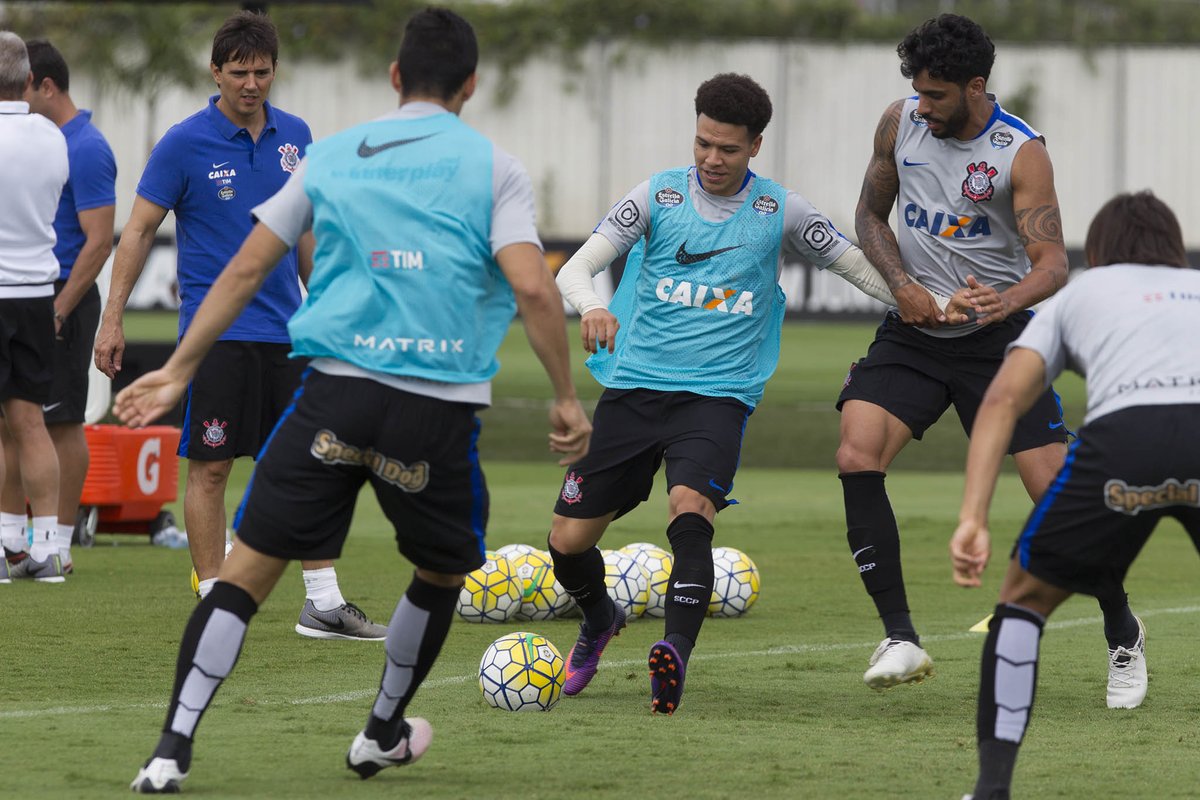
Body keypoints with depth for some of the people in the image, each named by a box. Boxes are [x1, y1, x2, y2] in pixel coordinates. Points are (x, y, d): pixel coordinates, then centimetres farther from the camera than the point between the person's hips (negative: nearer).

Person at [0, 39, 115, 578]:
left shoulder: (85, 149, -14)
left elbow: (99, 240, -18)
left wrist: (59, 309, -21)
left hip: (62, 300, -9)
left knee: (61, 423, -3)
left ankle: (58, 547, 2)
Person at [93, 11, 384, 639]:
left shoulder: (294, 136, 7)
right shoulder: (184, 144, -7)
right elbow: (139, 230, -3)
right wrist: (112, 320, -7)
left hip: (287, 329, 5)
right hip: (216, 333, -5)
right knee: (211, 468, -3)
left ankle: (323, 604, 11)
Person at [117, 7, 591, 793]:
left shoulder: (331, 156, 12)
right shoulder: (493, 167, 4)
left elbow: (245, 269, 12)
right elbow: (533, 290, -7)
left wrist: (179, 371, 18)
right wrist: (567, 399, 2)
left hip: (336, 393, 1)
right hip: (439, 411, -1)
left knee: (248, 568, 2)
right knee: (444, 572, 25)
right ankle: (383, 734, 37)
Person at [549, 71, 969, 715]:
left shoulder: (779, 212, 3)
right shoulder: (660, 195, 3)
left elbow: (858, 266, 12)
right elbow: (576, 268, -2)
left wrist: (926, 307, -3)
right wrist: (591, 307, -25)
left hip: (717, 396, -2)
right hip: (634, 387, 2)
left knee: (690, 511, -30)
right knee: (568, 540, 2)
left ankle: (674, 656, -38)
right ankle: (599, 620, 34)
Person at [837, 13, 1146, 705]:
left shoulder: (1021, 153, -14)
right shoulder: (901, 122, -2)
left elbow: (1053, 262, -19)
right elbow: (871, 214, 11)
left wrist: (1008, 300, -42)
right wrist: (903, 285, -7)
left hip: (997, 335, -3)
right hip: (913, 334, 3)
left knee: (1056, 487, -7)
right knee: (856, 458, -19)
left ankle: (1123, 634, 17)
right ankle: (901, 640, -16)